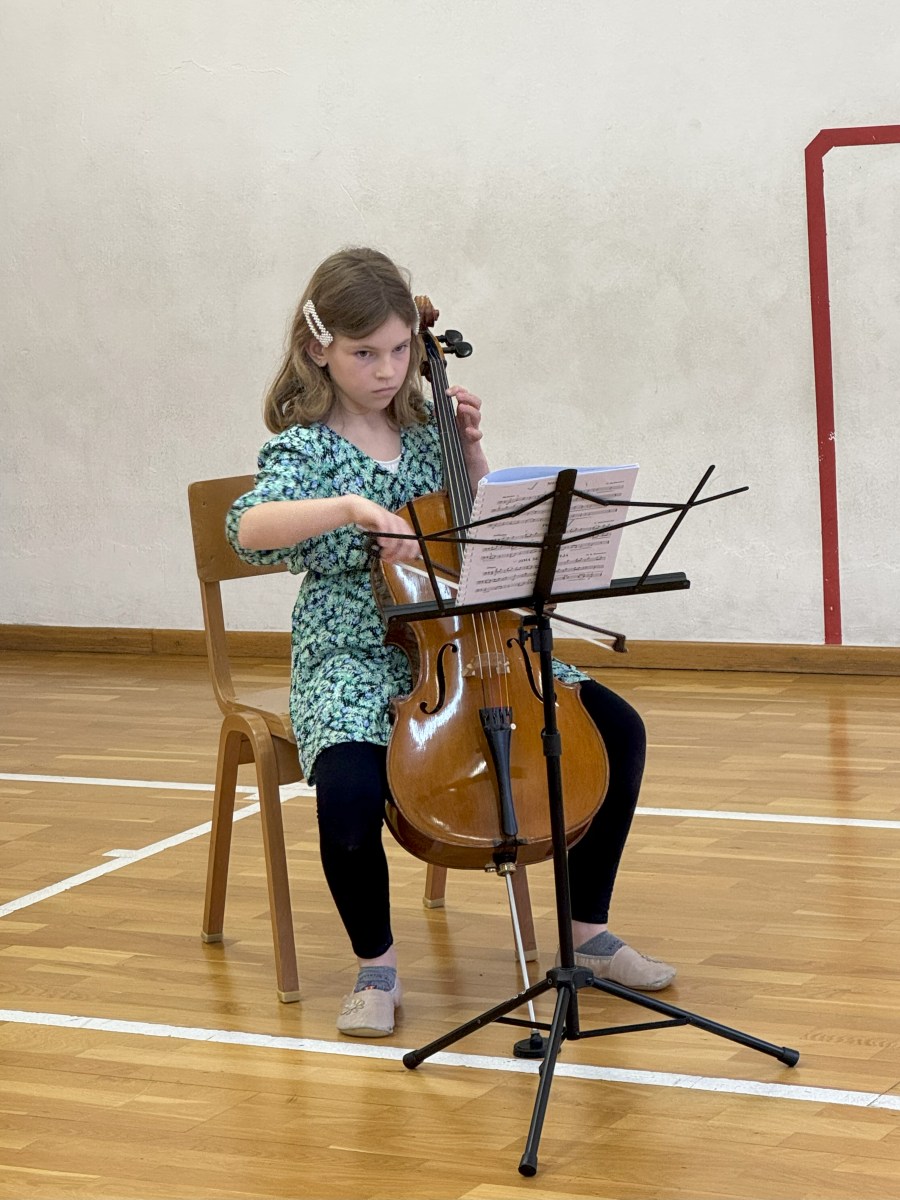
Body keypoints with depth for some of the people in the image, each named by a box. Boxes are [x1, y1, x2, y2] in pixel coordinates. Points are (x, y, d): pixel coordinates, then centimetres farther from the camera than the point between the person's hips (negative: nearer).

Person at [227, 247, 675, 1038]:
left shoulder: (422, 431, 8)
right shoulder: (306, 447, -7)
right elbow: (249, 528, -28)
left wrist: (471, 448, 4)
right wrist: (352, 508, -41)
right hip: (354, 656, -5)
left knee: (619, 729, -9)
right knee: (349, 789, -36)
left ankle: (590, 931, 5)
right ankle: (377, 965, -8)